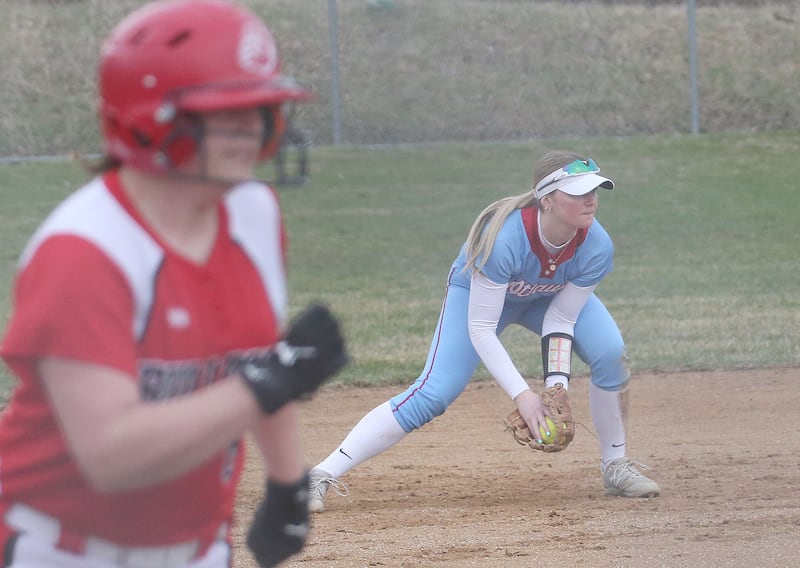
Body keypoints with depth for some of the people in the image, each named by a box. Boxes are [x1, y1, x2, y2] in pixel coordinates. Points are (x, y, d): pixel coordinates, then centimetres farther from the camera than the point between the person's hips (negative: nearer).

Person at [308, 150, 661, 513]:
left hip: (551, 296, 4)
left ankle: (615, 467, 0)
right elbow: (480, 329, -36)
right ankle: (323, 476, -18)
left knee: (610, 353, -20)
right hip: (479, 292, -4)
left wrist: (557, 386, -29)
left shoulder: (596, 248, -30)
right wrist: (521, 394, -41)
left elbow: (561, 319, -18)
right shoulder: (503, 238, -42)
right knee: (432, 394, -19)